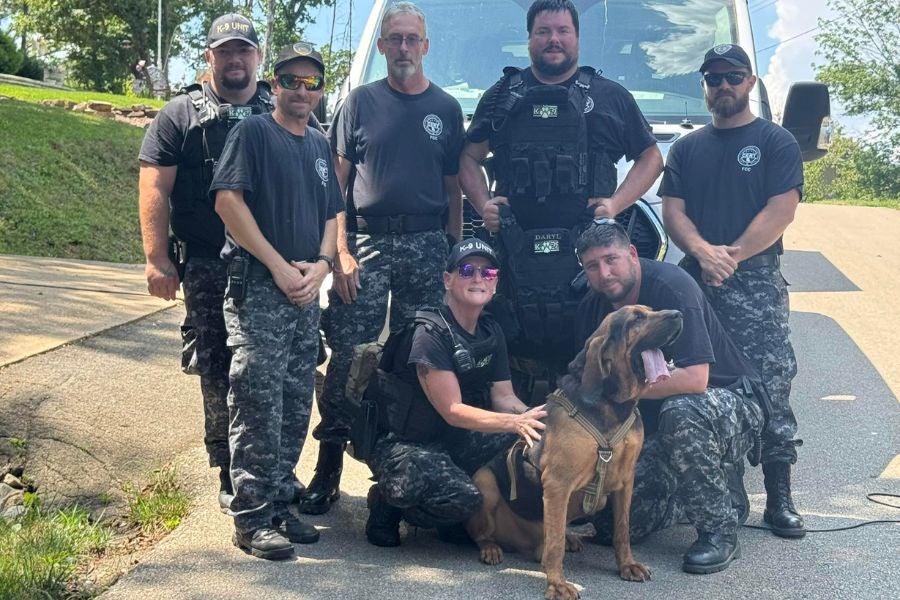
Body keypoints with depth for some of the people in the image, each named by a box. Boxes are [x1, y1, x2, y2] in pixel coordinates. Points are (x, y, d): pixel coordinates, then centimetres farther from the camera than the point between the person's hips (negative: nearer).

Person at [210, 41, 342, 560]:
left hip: (306, 293, 7)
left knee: (297, 407, 9)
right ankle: (253, 519, -3)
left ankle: (280, 504, 19)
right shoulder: (254, 132, -3)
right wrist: (279, 266, -15)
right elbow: (227, 199, -13)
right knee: (259, 405, -8)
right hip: (257, 287, -7)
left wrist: (321, 266, -1)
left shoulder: (320, 146, 18)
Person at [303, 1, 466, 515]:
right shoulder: (361, 102, 7)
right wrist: (341, 252, -6)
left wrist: (455, 255, 4)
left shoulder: (446, 108, 11)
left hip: (426, 245, 1)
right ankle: (329, 467, -2)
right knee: (347, 355, -6)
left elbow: (453, 189, 12)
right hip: (366, 242, -1)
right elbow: (337, 181, 4)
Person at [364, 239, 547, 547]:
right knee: (463, 497, -34)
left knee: (534, 442, -16)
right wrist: (515, 422, -36)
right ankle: (387, 499, -3)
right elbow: (453, 410, -23)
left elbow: (504, 396, 3)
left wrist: (530, 417, -20)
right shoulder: (431, 333, -18)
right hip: (403, 445, -7)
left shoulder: (491, 333, 6)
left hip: (454, 441, 8)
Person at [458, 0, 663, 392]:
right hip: (514, 250, 1)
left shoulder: (610, 97, 12)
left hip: (587, 252, -1)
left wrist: (616, 203, -1)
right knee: (512, 350, 1)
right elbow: (470, 158, 19)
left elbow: (651, 157, 15)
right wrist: (483, 205, 1)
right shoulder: (502, 96, 15)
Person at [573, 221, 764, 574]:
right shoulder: (591, 309, -2)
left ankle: (720, 531, -21)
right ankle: (721, 485, 16)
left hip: (729, 403, -6)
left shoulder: (671, 287, -23)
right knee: (611, 523, -8)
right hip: (654, 420, 7)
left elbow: (695, 379, -33)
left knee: (680, 412, -42)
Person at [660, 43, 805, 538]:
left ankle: (779, 500, -6)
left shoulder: (776, 142, 5)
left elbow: (781, 210, -6)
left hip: (757, 283, -4)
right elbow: (673, 211, 7)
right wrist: (704, 252, -11)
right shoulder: (687, 148, 17)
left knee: (769, 388, -8)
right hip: (697, 284, 4)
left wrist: (733, 255, -14)